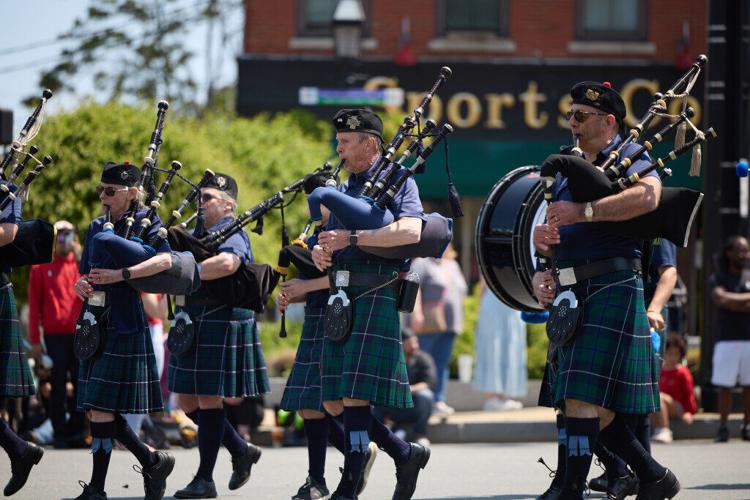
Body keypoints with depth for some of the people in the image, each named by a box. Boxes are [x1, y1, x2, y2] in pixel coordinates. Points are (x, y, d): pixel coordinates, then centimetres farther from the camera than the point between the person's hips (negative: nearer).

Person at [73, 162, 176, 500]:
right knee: (97, 409, 8)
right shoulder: (97, 227, 15)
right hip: (96, 326, 8)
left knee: (101, 408, -9)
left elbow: (165, 259, -22)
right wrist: (81, 285, -3)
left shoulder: (145, 222, -5)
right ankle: (154, 462, 22)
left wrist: (120, 275, -30)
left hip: (125, 328, -8)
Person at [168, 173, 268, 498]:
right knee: (188, 401, 9)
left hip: (221, 326, -9)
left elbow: (226, 264, -30)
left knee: (208, 401, -6)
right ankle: (241, 450, 24)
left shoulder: (231, 234, -10)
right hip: (192, 328, 9)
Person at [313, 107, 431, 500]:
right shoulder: (344, 191, 22)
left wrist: (351, 238, -21)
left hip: (375, 297, -8)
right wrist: (321, 252, 0)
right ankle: (406, 454, 19)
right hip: (341, 301, 8)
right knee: (334, 403, 5)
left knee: (355, 397, -13)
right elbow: (330, 241, 24)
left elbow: (410, 231, -18)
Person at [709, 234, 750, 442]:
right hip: (727, 339, -2)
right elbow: (721, 298, -12)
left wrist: (733, 301, -10)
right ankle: (723, 428, 0)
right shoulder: (718, 278, 6)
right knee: (725, 386, -3)